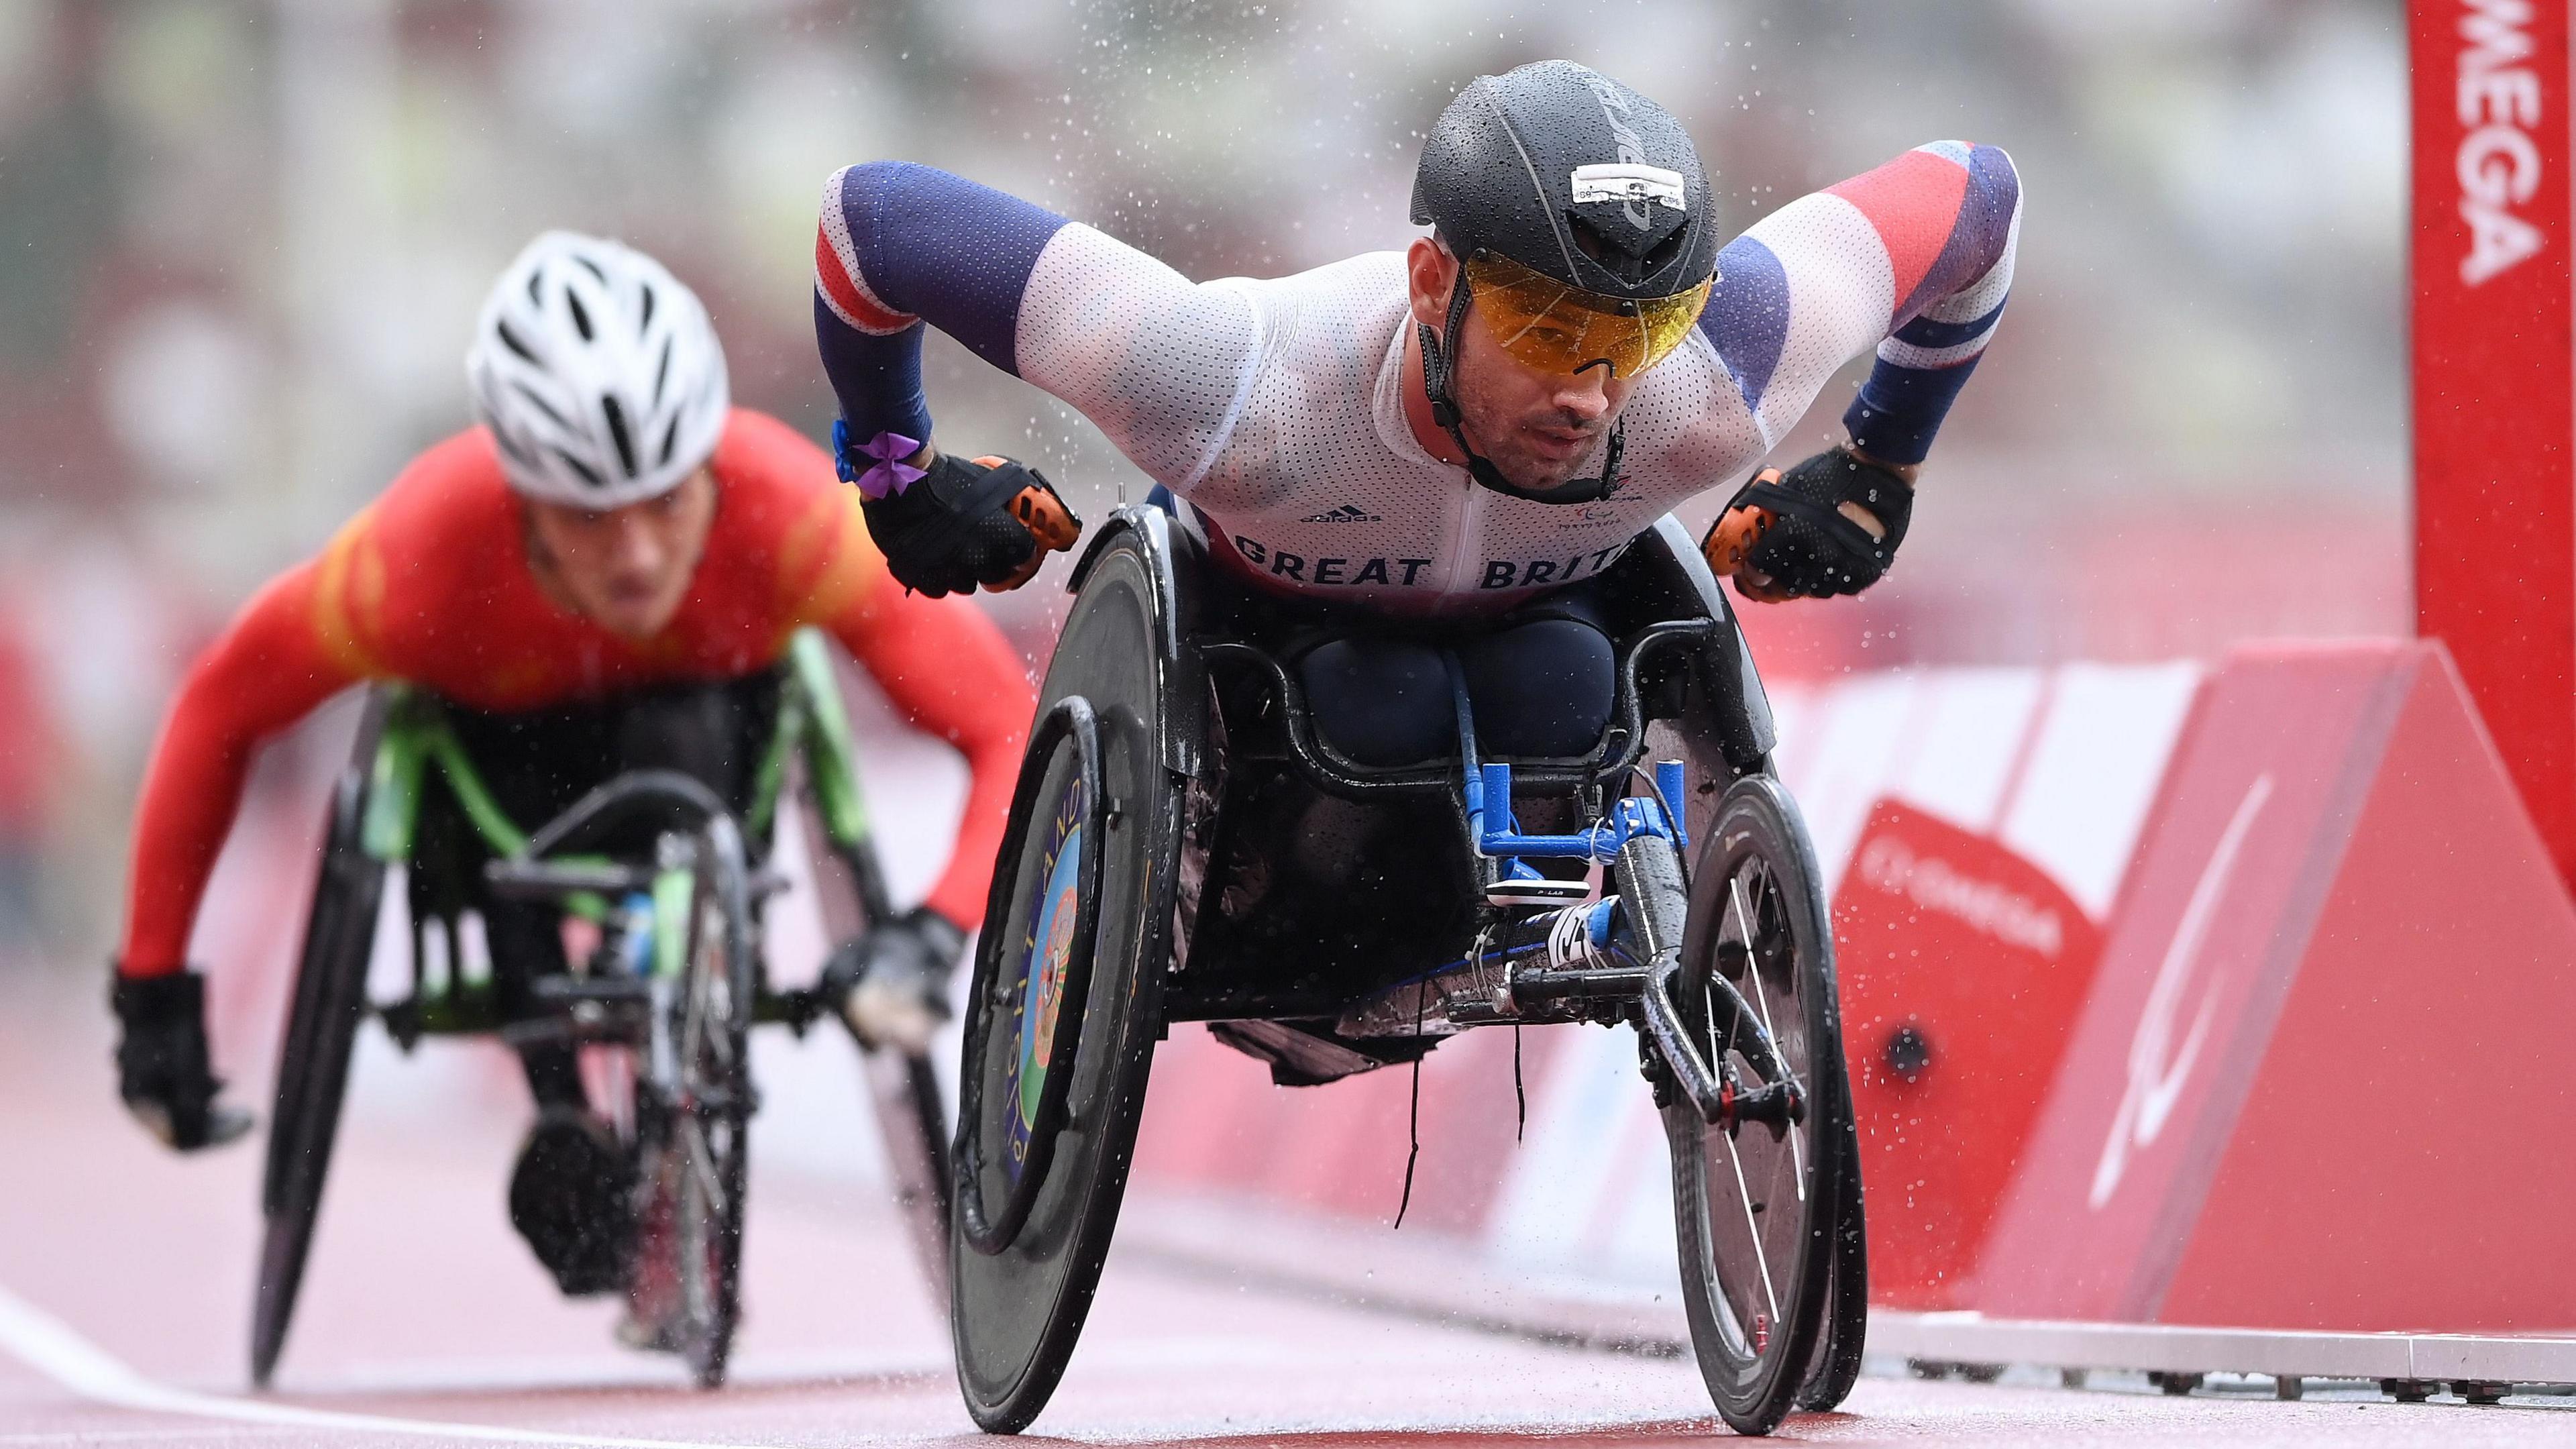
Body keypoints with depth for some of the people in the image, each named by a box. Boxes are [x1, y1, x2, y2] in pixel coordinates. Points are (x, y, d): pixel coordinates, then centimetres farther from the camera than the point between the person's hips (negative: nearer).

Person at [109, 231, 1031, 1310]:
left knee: (682, 745, -34)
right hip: (501, 724, 0)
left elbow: (1009, 733, -34)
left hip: (710, 707, 0)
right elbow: (220, 710, -20)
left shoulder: (790, 513, -38)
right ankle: (564, 1122, -14)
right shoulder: (428, 553, -37)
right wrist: (152, 986, -17)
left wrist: (935, 936, -51)